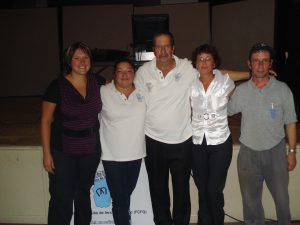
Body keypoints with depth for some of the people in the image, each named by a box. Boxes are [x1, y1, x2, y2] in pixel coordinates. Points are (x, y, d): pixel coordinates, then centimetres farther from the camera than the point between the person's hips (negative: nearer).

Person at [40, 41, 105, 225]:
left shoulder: (97, 82, -3)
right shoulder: (57, 86, -14)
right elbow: (46, 121, -10)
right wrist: (47, 153, -11)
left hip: (91, 149, 4)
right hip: (63, 152, -4)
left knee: (84, 193, 21)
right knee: (62, 199, 2)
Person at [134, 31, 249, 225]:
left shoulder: (188, 68, -7)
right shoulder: (143, 72, -3)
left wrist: (252, 74, -5)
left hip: (182, 140, 0)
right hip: (154, 141, 1)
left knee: (182, 188, 14)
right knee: (158, 189, 14)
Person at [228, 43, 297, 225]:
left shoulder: (282, 89, -6)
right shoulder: (241, 91, -2)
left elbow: (290, 123, 0)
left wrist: (292, 152, 2)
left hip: (275, 151, -1)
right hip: (248, 153, 1)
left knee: (281, 197, 10)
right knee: (250, 199, 14)